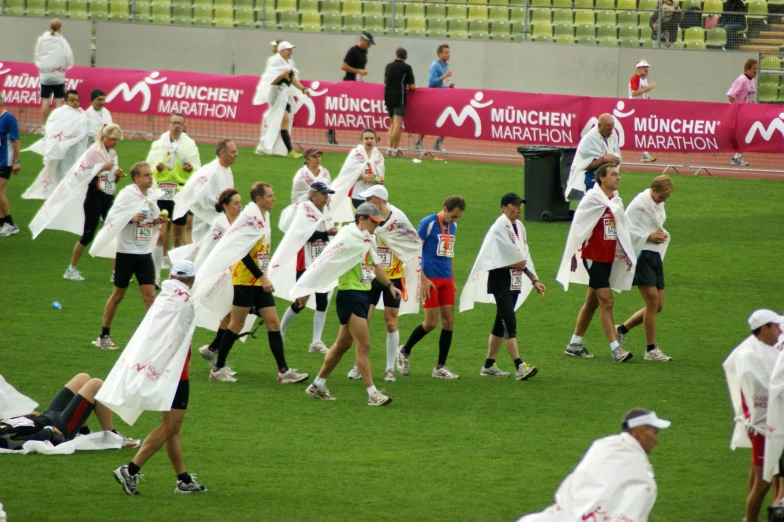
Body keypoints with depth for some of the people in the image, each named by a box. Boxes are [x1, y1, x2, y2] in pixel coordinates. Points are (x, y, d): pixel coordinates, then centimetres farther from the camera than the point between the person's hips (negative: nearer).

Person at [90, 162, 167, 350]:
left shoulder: (150, 196, 8)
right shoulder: (127, 195, -11)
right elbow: (112, 218, -16)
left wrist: (158, 221, -2)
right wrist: (131, 219, -29)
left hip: (145, 253, 5)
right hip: (126, 252, -5)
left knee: (150, 295, -3)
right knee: (118, 295, 5)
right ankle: (104, 336, 17)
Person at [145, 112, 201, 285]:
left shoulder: (190, 146, 3)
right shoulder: (159, 144, 4)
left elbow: (197, 173, 5)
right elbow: (150, 170, 8)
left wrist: (190, 169, -16)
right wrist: (157, 169, -14)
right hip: (161, 194, -1)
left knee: (177, 237, 7)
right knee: (161, 235, -11)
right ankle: (155, 276, -9)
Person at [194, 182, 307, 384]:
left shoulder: (264, 217, 10)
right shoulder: (250, 218, -17)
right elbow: (243, 252, -21)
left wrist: (264, 276, 14)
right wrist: (262, 277, -22)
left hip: (260, 282, 8)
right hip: (245, 280, -8)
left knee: (273, 322, 3)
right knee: (237, 324, -1)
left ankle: (284, 371, 2)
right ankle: (218, 368, 10)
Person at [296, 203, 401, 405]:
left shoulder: (366, 240, 12)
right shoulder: (348, 238, -16)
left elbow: (375, 265, 29)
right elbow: (324, 263, -18)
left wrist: (389, 285, 22)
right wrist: (307, 290, -19)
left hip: (363, 295, 10)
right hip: (349, 295, -10)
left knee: (343, 344, 16)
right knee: (364, 345, -11)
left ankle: (318, 386, 26)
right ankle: (372, 394, -10)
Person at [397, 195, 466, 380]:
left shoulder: (452, 226, 12)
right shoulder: (428, 223, -10)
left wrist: (453, 281, 20)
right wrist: (423, 279, -15)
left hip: (446, 280, 7)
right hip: (431, 279, -7)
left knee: (449, 321, 1)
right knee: (431, 323, -7)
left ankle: (440, 368, 7)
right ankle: (405, 351, 17)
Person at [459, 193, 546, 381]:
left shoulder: (519, 227, 14)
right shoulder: (499, 228, -13)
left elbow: (523, 258, 18)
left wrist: (534, 280, 14)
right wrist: (518, 265, -1)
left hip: (515, 281, 9)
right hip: (500, 279, -9)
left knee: (501, 323, 13)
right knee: (509, 322, -15)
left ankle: (489, 365, 21)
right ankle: (520, 367, -23)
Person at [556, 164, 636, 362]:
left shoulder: (616, 201, 12)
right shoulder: (592, 199, -12)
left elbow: (622, 229, 18)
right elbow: (577, 227, -11)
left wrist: (627, 254, 13)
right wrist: (573, 254, -12)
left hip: (608, 257, 8)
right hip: (593, 255, -8)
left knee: (592, 302, 13)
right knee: (606, 302, -12)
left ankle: (575, 344, 22)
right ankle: (615, 348, -14)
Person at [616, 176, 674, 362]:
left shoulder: (658, 205, 14)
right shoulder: (639, 204, -12)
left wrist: (662, 235, 5)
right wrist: (649, 237, -17)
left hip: (655, 255, 9)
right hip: (641, 255, -9)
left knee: (658, 305, 8)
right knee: (653, 302, -11)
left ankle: (622, 329, 24)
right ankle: (651, 349, -2)